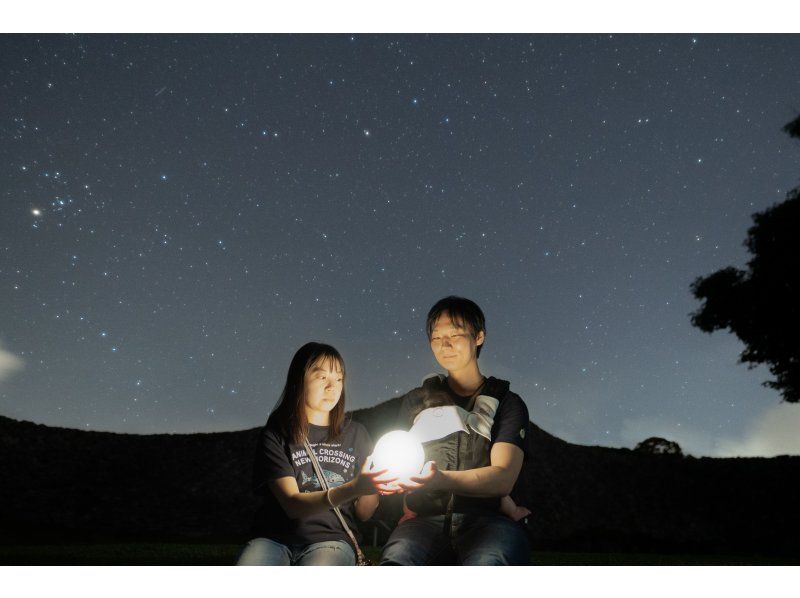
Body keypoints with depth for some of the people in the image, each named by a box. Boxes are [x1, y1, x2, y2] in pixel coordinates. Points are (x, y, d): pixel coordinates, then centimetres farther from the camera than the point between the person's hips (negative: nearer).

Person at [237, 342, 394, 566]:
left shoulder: (355, 434, 10)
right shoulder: (276, 434, 3)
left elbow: (363, 513, 10)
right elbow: (292, 504, -10)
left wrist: (373, 486, -13)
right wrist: (352, 489, -25)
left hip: (331, 539, 1)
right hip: (275, 537, 0)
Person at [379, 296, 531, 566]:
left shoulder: (507, 402, 13)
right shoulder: (416, 401, 22)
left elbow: (503, 478, -2)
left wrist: (442, 479, -21)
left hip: (486, 517, -1)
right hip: (426, 517, 2)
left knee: (487, 564, -38)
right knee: (395, 561, -35)